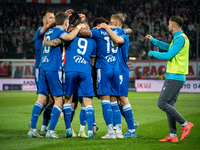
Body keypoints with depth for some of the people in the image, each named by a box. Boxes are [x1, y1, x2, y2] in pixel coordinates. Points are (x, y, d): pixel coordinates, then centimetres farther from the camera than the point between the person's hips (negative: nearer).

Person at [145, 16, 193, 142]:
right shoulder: (180, 37, 16)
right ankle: (173, 136, 7)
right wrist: (153, 40, 38)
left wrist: (152, 53, -4)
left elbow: (168, 55, -20)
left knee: (162, 103, -11)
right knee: (169, 105, 8)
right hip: (176, 77, 10)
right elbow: (168, 47, 34)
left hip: (174, 77, -10)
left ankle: (185, 124, -6)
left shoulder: (180, 38, -15)